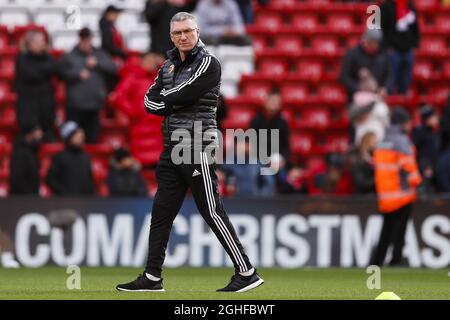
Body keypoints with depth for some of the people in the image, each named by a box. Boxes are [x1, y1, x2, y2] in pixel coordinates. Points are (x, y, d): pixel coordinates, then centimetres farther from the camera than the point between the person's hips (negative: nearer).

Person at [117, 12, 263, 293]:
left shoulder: (208, 64, -7)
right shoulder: (168, 67, 16)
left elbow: (183, 95, -18)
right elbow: (150, 102, 7)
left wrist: (166, 99, 0)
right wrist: (176, 104, -8)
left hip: (197, 148, -8)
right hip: (172, 150, 8)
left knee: (212, 212, -10)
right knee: (161, 213, 9)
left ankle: (247, 272, -7)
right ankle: (152, 277, 15)